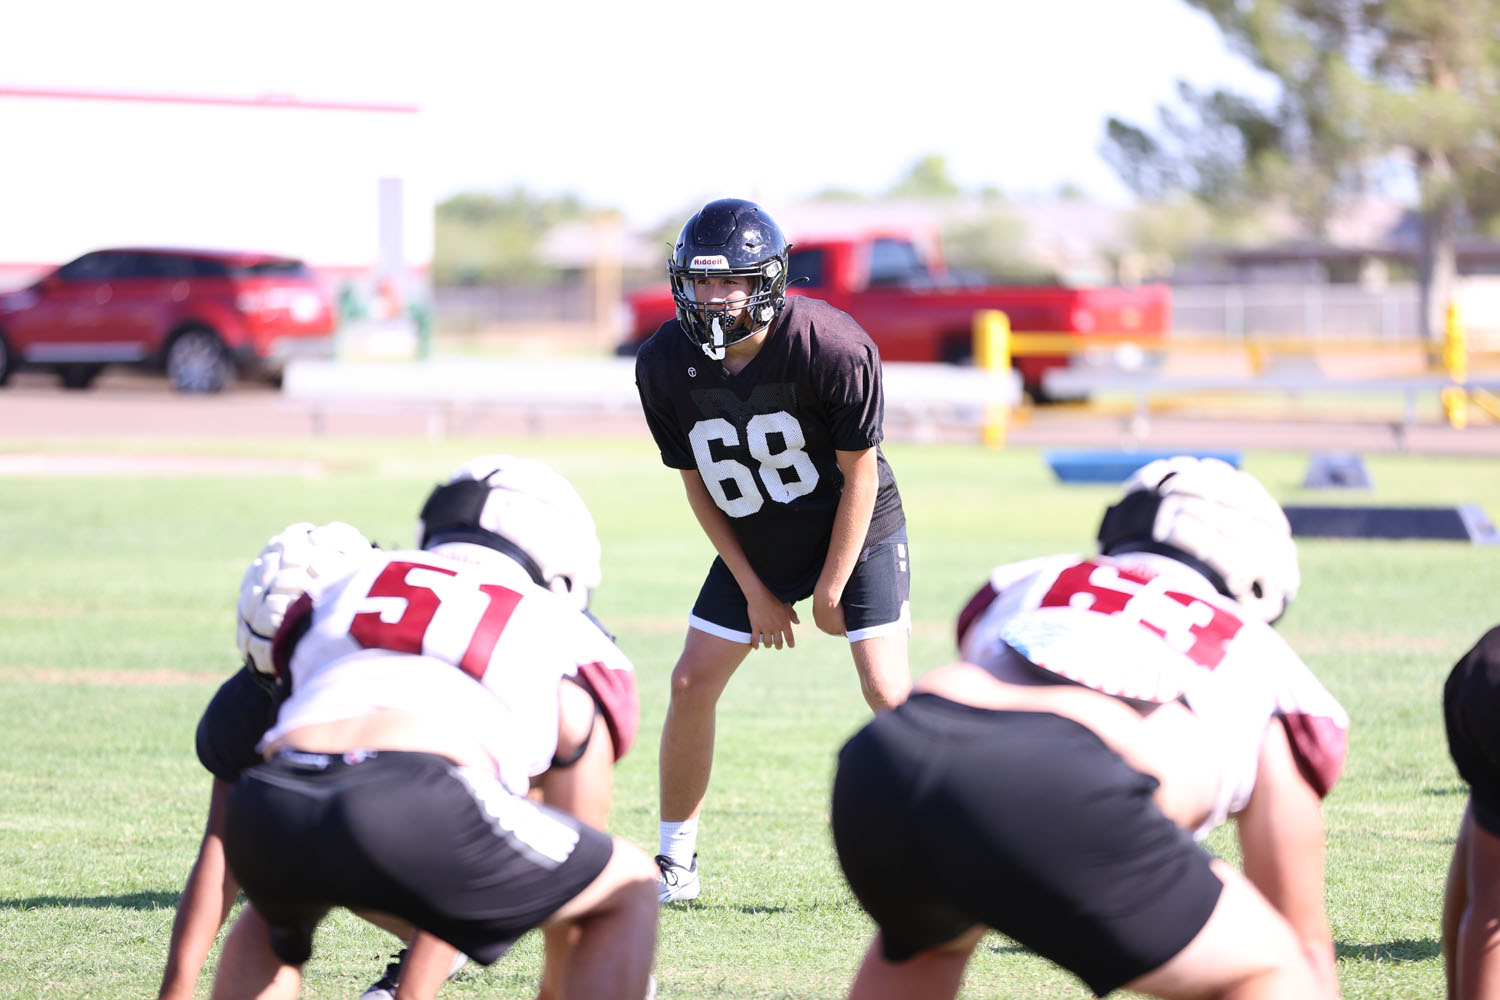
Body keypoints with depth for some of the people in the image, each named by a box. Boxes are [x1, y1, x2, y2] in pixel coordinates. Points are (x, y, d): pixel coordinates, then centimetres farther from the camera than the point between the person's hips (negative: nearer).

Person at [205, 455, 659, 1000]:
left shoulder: (340, 588, 36)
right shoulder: (565, 634, 27)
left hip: (267, 811, 4)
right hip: (409, 809, -4)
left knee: (276, 914, 41)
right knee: (630, 890, 21)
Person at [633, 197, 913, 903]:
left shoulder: (834, 348, -28)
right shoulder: (665, 365, -17)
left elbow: (859, 476, -17)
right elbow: (698, 484, -3)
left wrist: (831, 591, -13)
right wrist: (754, 590, -4)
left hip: (855, 530, -4)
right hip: (755, 545, 4)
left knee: (887, 691, -15)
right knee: (692, 684, -1)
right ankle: (675, 863, 13)